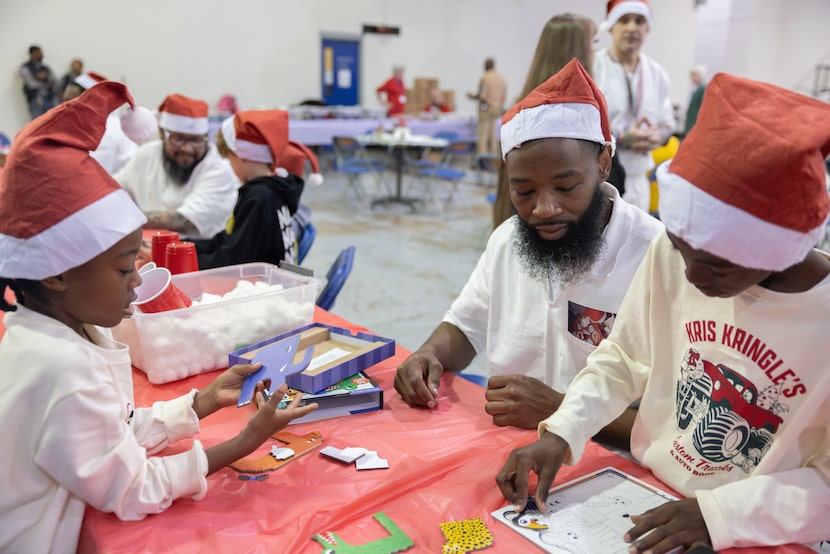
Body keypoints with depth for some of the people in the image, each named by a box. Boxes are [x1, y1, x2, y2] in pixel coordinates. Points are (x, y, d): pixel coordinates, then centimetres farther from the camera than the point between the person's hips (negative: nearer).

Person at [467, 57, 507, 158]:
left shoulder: (484, 78, -10)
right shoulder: (502, 78, 10)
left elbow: (482, 95, -18)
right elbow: (504, 97, 9)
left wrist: (472, 96, -1)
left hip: (486, 108, -7)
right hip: (497, 109, 7)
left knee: (483, 134, -7)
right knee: (492, 135, 10)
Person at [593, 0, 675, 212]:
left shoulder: (658, 74, 11)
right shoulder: (591, 68, -9)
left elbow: (667, 122, 19)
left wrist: (658, 136, -5)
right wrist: (621, 138, -20)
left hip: (637, 178, 6)